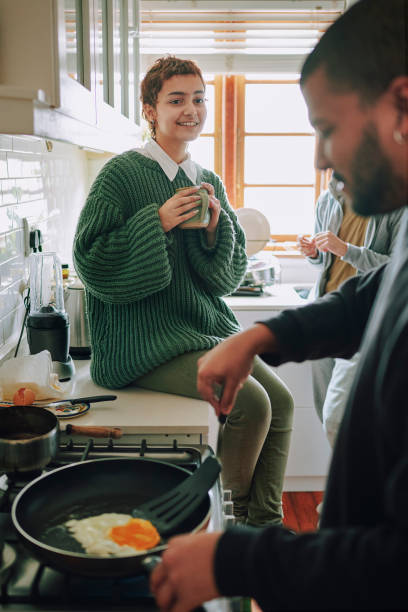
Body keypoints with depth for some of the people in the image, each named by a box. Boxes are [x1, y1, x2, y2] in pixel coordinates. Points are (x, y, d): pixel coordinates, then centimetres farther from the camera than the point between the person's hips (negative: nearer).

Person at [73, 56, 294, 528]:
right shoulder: (121, 172, -6)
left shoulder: (210, 184, 12)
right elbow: (90, 263, -11)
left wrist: (215, 229, -8)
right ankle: (237, 513, 8)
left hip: (208, 329, 7)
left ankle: (265, 524, 13)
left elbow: (229, 277, 11)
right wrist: (157, 221, -19)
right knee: (250, 401, -20)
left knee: (281, 401, -4)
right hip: (147, 342, -7)